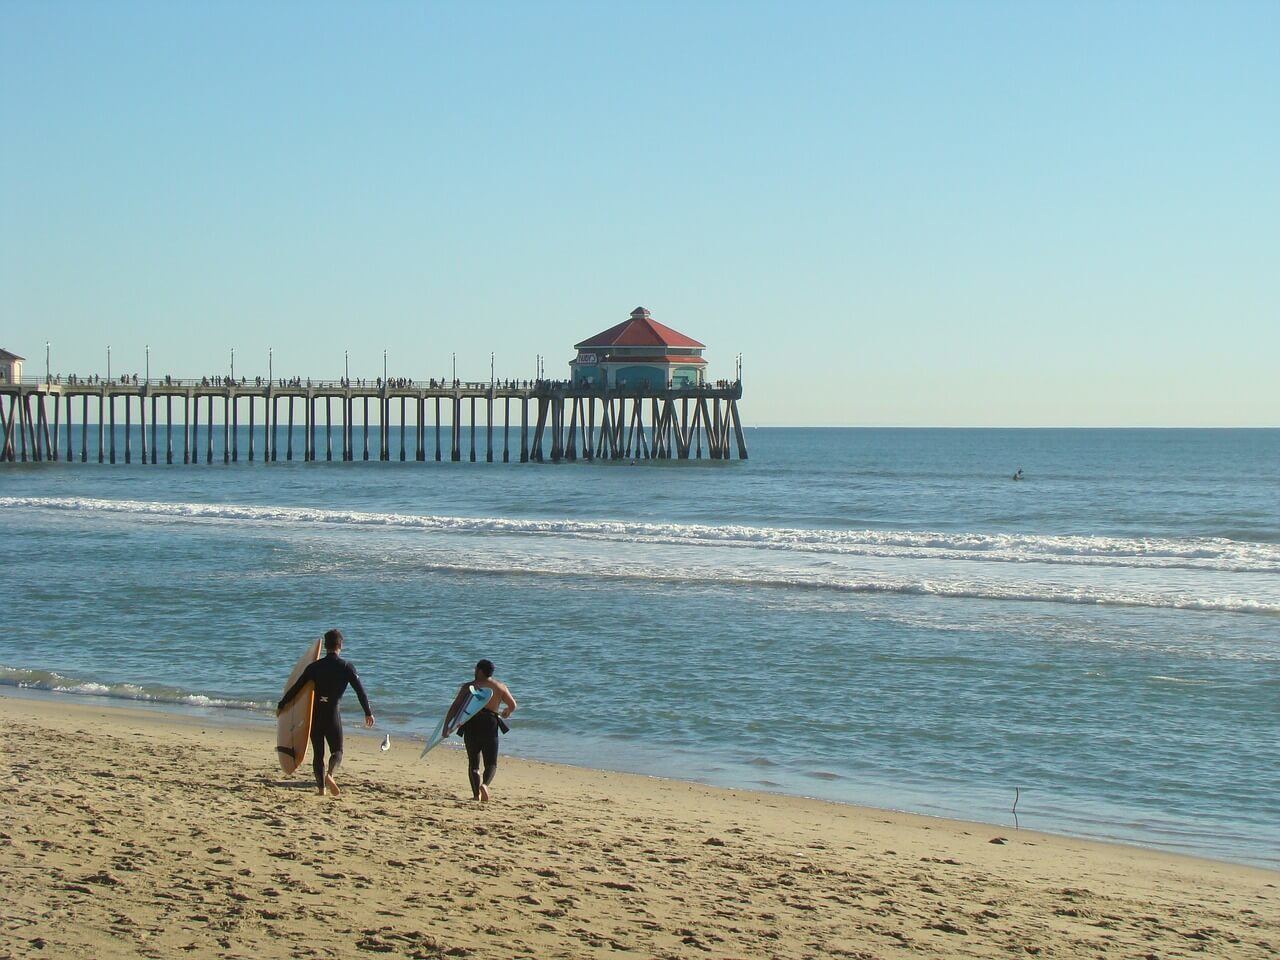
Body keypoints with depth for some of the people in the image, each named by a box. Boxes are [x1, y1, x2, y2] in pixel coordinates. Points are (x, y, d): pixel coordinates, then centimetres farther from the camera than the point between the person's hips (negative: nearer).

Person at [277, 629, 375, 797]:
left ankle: (321, 787, 7)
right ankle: (329, 775, -22)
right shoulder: (346, 667, -4)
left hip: (314, 714, 2)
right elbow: (360, 690, -4)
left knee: (318, 752, 12)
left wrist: (281, 705, 16)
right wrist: (368, 713, 3)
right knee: (337, 750, 8)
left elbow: (295, 688, 5)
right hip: (332, 714, -2)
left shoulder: (314, 667, 2)